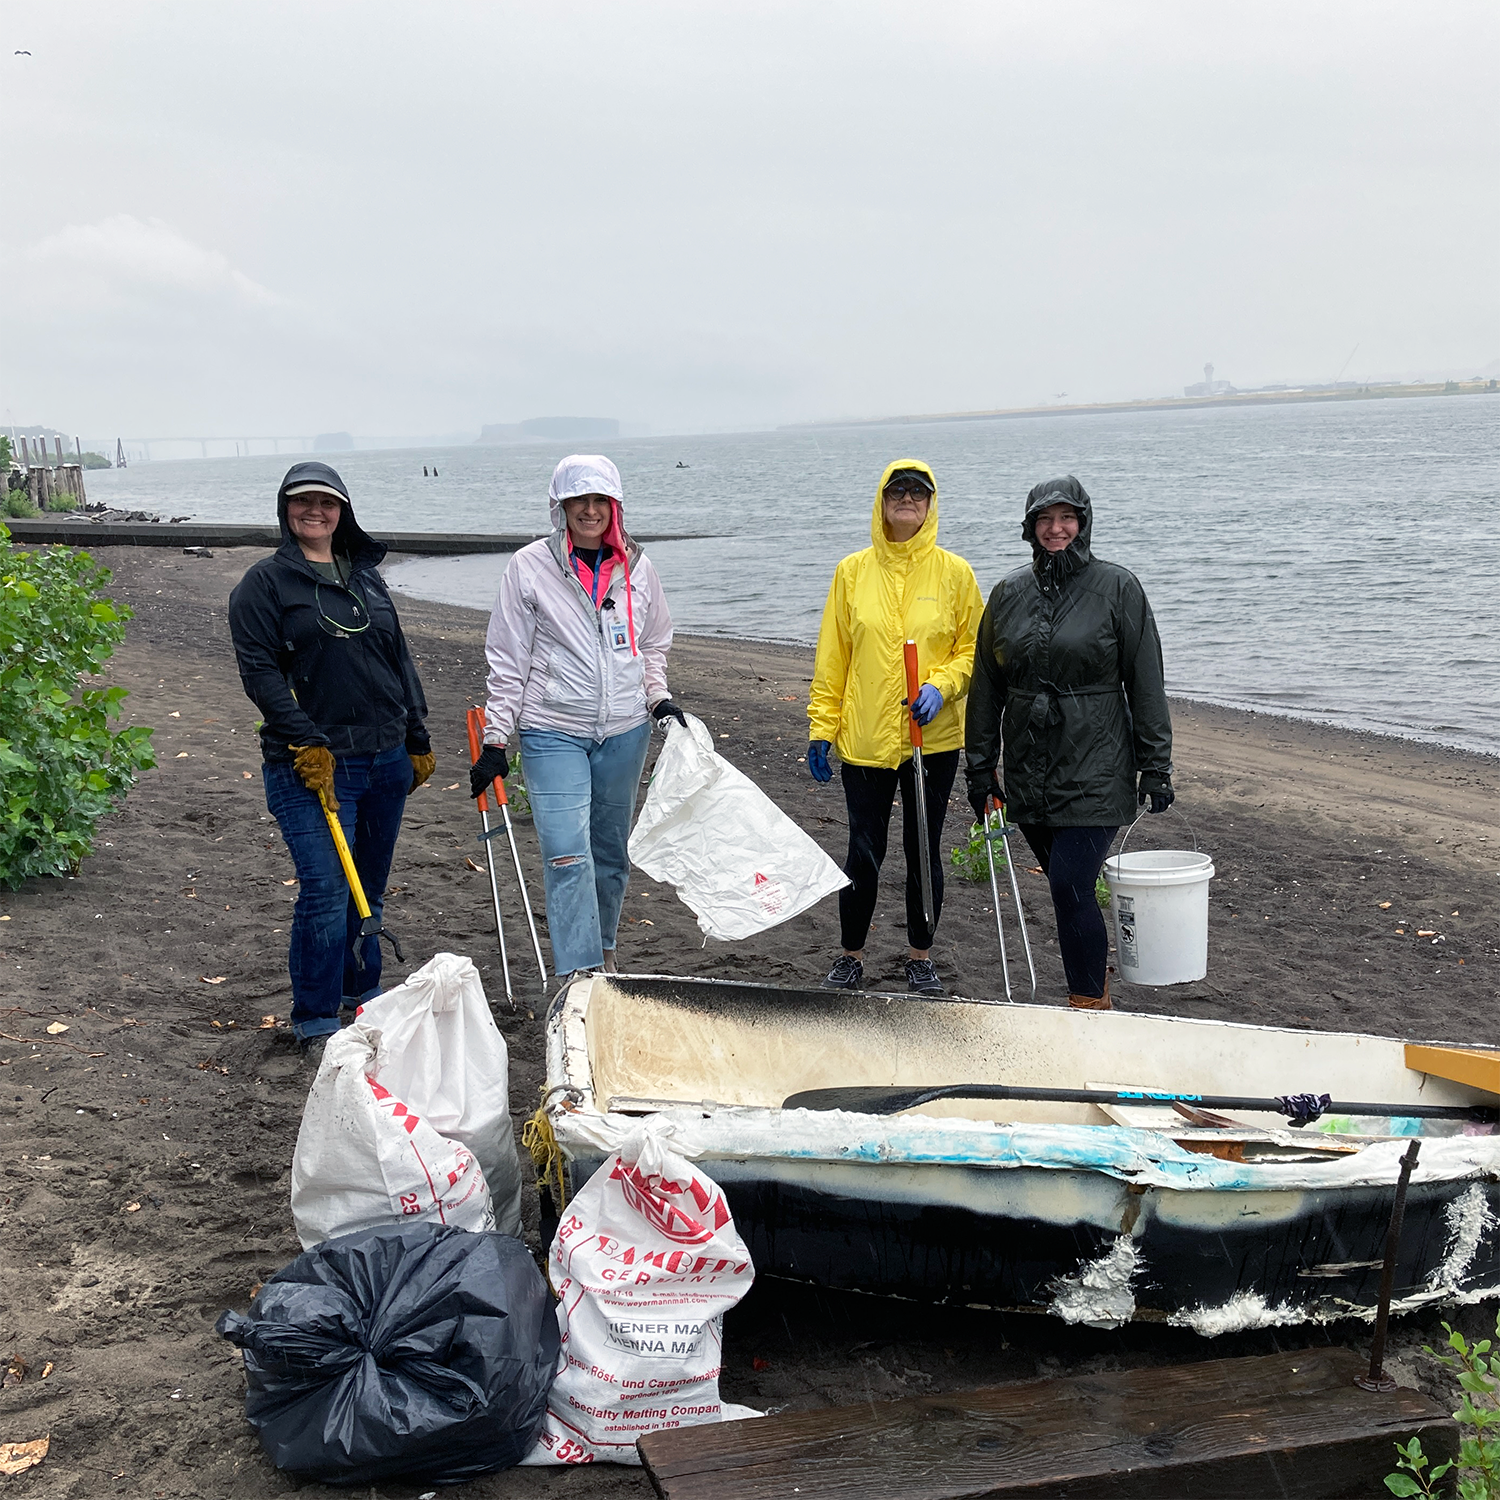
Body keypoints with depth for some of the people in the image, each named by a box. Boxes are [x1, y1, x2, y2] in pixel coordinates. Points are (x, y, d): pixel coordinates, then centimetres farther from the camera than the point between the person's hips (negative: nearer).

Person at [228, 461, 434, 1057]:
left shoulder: (367, 575, 15)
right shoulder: (265, 582, -2)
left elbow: (399, 659, 19)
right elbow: (259, 670, -9)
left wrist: (418, 739, 16)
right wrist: (307, 743, -17)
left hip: (385, 758, 6)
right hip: (313, 764, -6)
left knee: (369, 889, 14)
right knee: (326, 891, -10)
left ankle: (363, 994, 31)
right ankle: (315, 1024, 2)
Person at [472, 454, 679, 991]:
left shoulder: (636, 566, 6)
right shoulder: (530, 567, -4)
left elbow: (654, 643, 20)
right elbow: (507, 661, -2)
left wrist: (658, 697, 2)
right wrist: (494, 741, -4)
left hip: (624, 730, 4)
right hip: (553, 731, -4)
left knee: (610, 851, 14)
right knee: (567, 853, -13)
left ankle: (602, 955, 32)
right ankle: (576, 978, -11)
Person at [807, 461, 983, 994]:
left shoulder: (953, 571, 1)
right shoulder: (853, 571, 3)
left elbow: (974, 646, 5)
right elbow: (832, 656, 5)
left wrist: (941, 687, -13)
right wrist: (821, 727, 1)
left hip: (934, 737, 0)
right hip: (864, 739, 0)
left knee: (925, 850, 9)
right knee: (864, 852, 5)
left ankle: (921, 956, 25)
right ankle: (851, 955, 22)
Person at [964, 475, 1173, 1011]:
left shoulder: (1117, 587, -4)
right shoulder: (1009, 594, 7)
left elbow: (1146, 683, -3)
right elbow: (986, 686, 11)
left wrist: (1156, 766, -5)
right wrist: (980, 766, 10)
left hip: (1095, 768, -4)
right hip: (1029, 769, 4)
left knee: (1070, 885, -11)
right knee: (1067, 884, 12)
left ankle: (1089, 1005, 1)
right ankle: (1095, 971, 32)